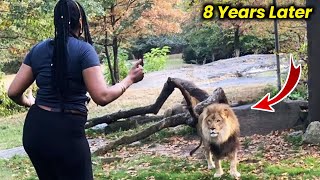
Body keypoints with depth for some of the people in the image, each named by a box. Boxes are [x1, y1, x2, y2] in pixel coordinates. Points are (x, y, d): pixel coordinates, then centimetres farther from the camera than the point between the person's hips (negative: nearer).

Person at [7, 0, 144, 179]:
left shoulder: (38, 49, 6)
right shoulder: (84, 49, -9)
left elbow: (14, 92, 7)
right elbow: (102, 96, -17)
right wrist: (130, 79, -3)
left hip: (34, 129, 6)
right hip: (67, 132, -6)